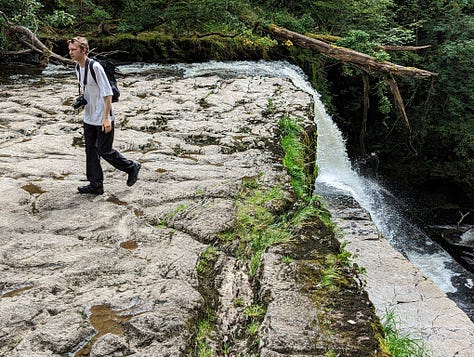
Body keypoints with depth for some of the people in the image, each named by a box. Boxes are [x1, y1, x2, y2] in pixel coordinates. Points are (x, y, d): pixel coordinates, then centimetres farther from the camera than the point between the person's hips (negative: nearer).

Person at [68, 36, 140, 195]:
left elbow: (107, 93, -20)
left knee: (104, 150, -3)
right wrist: (81, 100, 8)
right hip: (89, 118, 8)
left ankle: (132, 167, 19)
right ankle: (96, 184, 18)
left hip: (102, 119, -8)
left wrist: (106, 117, -23)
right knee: (91, 151, 9)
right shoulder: (78, 67, 8)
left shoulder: (95, 67, -19)